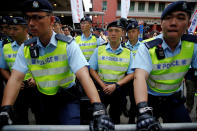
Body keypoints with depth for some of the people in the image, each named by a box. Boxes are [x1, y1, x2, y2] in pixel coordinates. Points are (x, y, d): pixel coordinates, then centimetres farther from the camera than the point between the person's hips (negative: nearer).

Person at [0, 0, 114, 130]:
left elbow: (84, 75, -31)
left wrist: (98, 108, -43)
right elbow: (15, 79, -14)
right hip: (45, 100, 4)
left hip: (68, 98, -3)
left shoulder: (68, 45, -19)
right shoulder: (25, 48, -7)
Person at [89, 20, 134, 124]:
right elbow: (92, 70, 0)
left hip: (118, 89, 1)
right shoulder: (99, 50, 0)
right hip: (101, 88, 0)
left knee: (115, 117, 17)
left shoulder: (128, 53, -1)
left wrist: (116, 85, -14)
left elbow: (131, 74, -2)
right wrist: (103, 85, -11)